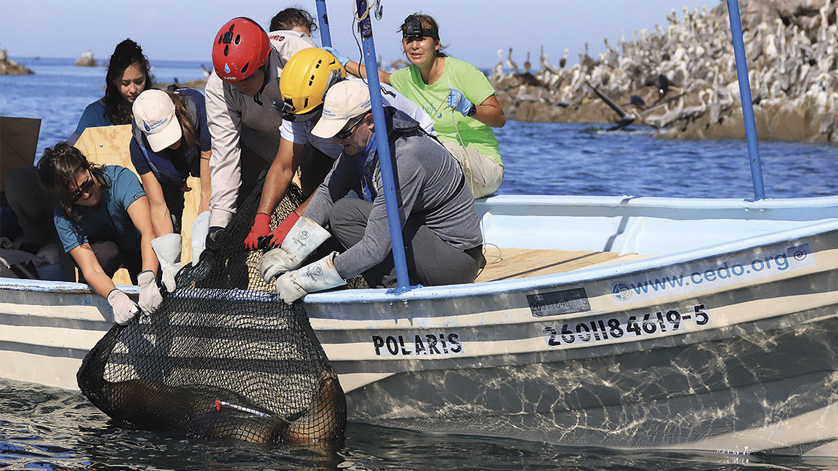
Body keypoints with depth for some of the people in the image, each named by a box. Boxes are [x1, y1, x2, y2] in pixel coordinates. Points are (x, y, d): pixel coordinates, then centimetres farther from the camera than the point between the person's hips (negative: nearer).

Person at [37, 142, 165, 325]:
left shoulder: (120, 179, -34)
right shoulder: (63, 218, -27)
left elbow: (147, 231, -47)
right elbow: (91, 270, -37)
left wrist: (147, 279, -63)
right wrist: (114, 296, -59)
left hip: (141, 249, 1)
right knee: (106, 251, -36)